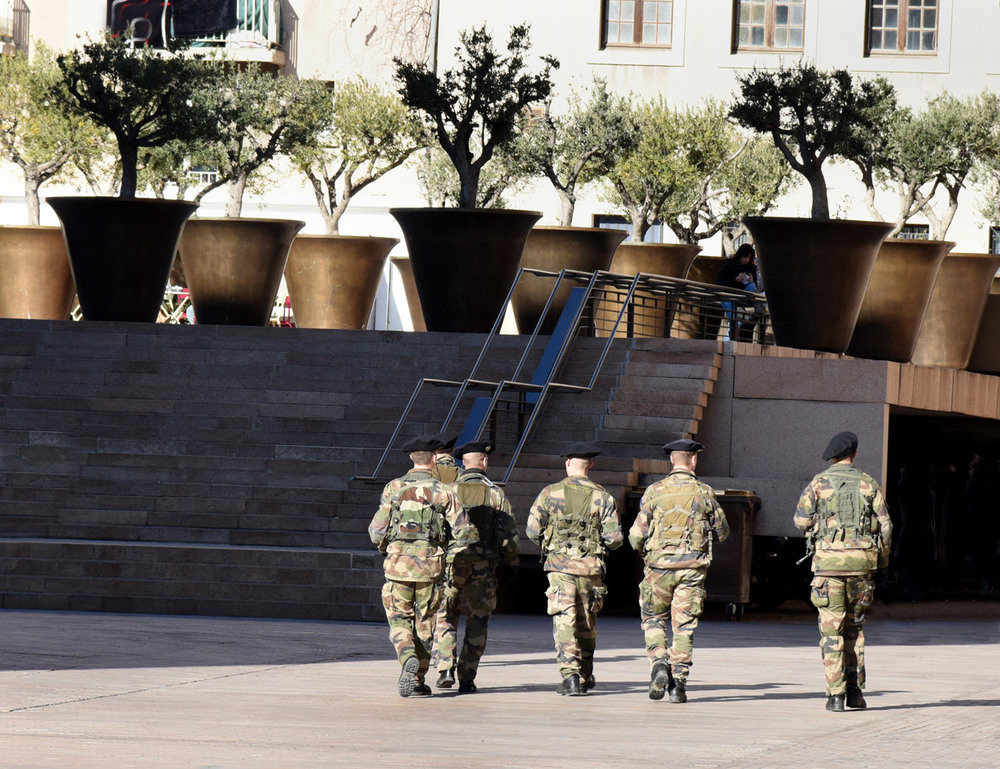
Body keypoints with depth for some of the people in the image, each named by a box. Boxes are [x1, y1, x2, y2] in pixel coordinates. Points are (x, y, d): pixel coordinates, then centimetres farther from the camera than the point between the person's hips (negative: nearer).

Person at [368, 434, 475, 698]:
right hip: (430, 567, 0)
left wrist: (386, 548, 20)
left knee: (399, 620, 11)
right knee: (424, 624, 13)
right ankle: (416, 680, 13)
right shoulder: (443, 492, -2)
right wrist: (446, 548, 14)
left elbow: (377, 531, -1)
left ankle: (408, 657, -18)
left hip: (398, 565, 0)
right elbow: (465, 533, -5)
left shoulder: (394, 488, 0)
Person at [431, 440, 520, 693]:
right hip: (483, 566, 0)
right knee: (476, 624, 8)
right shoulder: (495, 493, -1)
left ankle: (445, 670, -6)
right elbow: (509, 532, -1)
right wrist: (510, 564, 11)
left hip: (452, 563, 0)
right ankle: (467, 679, 6)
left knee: (445, 619, 9)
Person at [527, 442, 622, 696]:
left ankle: (570, 676, -17)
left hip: (560, 564, -2)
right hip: (591, 566, 2)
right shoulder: (602, 496, 1)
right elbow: (614, 537, -4)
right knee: (587, 622, 16)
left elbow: (533, 530, 0)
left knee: (564, 620, -4)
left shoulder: (550, 493, -1)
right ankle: (585, 677, 26)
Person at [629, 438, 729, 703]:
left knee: (653, 620, 15)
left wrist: (642, 551, 19)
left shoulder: (655, 491, -3)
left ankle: (658, 662, -7)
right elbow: (722, 532, 9)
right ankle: (678, 681, -2)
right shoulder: (704, 493, -1)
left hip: (659, 566, 0)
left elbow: (637, 535, -3)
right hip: (692, 569, 0)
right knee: (684, 626, 4)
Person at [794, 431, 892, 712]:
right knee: (854, 626, 16)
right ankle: (855, 690, 14)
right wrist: (883, 559, 16)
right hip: (861, 561, 2)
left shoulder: (819, 483, 1)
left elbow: (801, 520, -3)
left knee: (831, 629, 1)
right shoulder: (868, 483, 6)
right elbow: (885, 525, 4)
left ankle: (836, 694, -5)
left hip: (829, 560, -2)